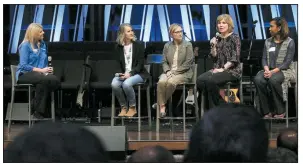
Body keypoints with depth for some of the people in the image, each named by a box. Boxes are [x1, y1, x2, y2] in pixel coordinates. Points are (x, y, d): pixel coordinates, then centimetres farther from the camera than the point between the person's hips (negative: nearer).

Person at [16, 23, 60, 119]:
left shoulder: (42, 44, 15)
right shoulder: (25, 46, -5)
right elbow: (23, 65, -13)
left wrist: (47, 69, -3)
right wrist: (41, 70, -21)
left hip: (41, 74, 6)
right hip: (25, 74, -6)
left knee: (55, 81, -28)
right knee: (44, 79, -38)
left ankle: (35, 103, -15)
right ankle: (38, 110, -27)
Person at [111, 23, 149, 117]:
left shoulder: (138, 46, -1)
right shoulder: (118, 48, 9)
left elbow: (140, 64, -5)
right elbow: (118, 64, 10)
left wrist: (130, 74, -18)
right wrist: (121, 74, -11)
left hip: (138, 73, -3)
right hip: (123, 74, 4)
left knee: (126, 83, -34)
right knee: (114, 84, -28)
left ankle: (132, 108, -15)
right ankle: (123, 107, -10)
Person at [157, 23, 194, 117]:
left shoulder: (187, 45, 3)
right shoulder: (167, 46, 14)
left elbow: (188, 63, -5)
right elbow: (164, 62, 11)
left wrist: (175, 72, -12)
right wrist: (168, 71, -11)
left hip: (184, 73, -3)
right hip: (169, 72, 3)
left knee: (171, 82, -34)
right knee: (161, 82, -31)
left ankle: (161, 103, -15)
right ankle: (162, 107, -29)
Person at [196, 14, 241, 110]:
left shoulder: (234, 38, -4)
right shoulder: (217, 38, 14)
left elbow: (235, 58, -11)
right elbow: (214, 57, 13)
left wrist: (223, 69, -19)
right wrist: (213, 46, -3)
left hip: (232, 70, -6)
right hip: (218, 69, 6)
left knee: (210, 80, -32)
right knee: (200, 80, -21)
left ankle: (215, 108, -18)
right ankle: (211, 106, -10)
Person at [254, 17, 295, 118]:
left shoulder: (289, 42, -3)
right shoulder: (268, 42, 14)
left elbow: (287, 62, -10)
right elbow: (264, 59, 9)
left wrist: (273, 71, -21)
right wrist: (266, 70, -13)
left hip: (285, 70, -5)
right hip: (270, 70, 5)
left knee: (273, 80, -38)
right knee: (258, 79, -28)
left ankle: (280, 111, -21)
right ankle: (267, 112, -23)